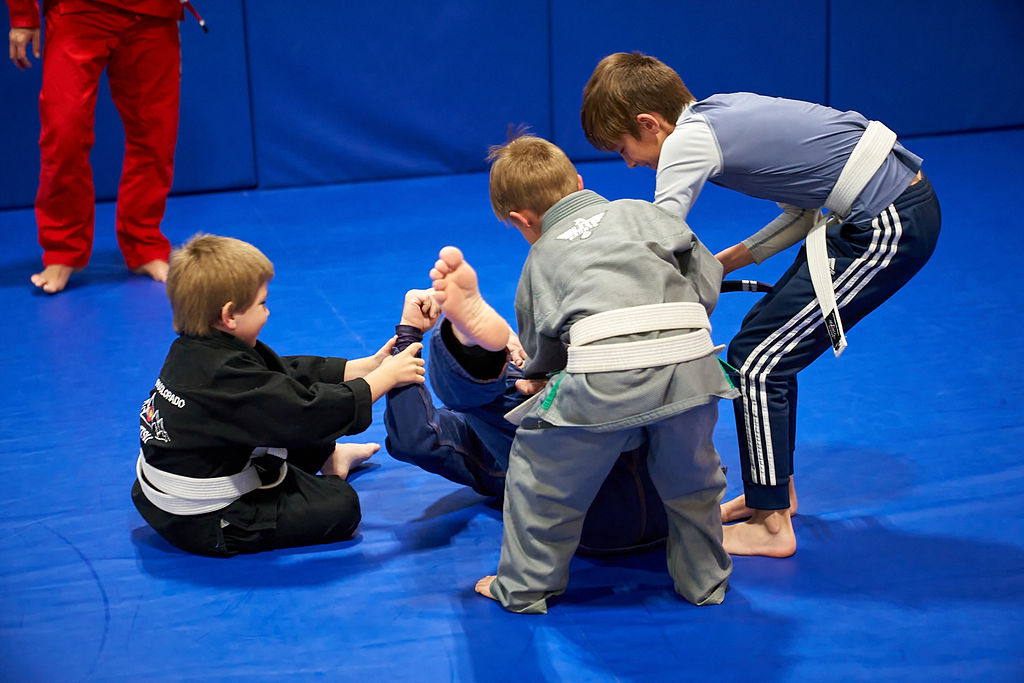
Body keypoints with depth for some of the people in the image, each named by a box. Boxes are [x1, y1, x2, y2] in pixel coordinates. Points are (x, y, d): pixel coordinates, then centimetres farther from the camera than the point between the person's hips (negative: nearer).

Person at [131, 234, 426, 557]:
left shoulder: (193, 349, 0)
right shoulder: (227, 378, -30)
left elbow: (288, 372, 6)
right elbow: (310, 411, -26)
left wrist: (367, 366, 4)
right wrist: (385, 377, -15)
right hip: (204, 526, -9)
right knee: (340, 506, -7)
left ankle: (328, 457, 39)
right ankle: (330, 477, 19)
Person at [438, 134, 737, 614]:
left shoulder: (540, 258, 24)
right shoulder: (640, 210, 28)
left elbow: (541, 357, 24)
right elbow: (706, 279, 24)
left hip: (607, 372, -2)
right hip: (691, 363, 3)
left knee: (540, 466, 21)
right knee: (691, 479, 28)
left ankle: (524, 588, 29)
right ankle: (703, 582, 39)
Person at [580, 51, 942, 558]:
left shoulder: (688, 141, -14)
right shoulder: (721, 112, 13)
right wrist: (730, 260, 11)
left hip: (888, 229, -10)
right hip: (903, 200, 10)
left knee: (754, 359, -4)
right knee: (770, 343, 18)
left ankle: (771, 525, 7)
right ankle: (774, 491, 33)